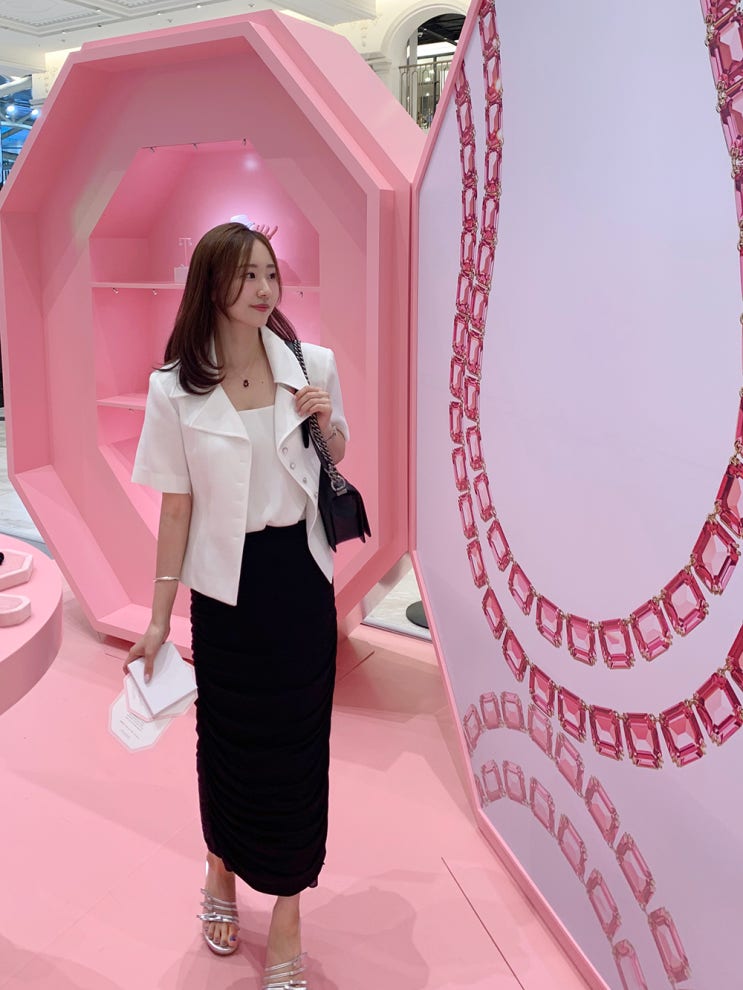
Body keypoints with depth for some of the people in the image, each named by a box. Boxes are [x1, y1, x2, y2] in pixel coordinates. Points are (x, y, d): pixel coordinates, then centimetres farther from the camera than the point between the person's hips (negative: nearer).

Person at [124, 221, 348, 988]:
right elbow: (176, 506, -4)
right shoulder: (175, 387, -9)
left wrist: (327, 422, -12)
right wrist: (158, 617, -2)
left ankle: (287, 919, 27)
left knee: (297, 743, 8)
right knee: (227, 738, 16)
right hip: (226, 582, -1)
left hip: (300, 573, 1)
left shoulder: (313, 364, -4)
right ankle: (222, 874, 47)